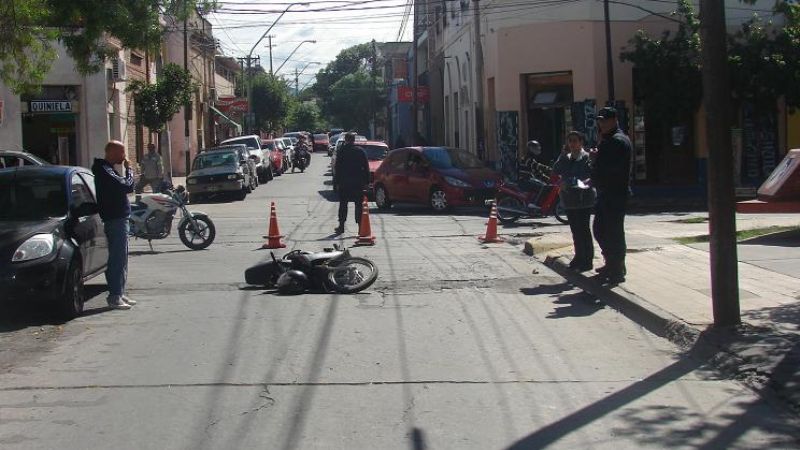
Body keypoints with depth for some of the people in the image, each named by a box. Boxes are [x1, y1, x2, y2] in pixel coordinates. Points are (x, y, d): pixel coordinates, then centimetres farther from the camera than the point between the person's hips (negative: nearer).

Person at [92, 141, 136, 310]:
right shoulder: (105, 171, -17)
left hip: (119, 218, 11)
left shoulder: (107, 169, 17)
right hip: (115, 219, -11)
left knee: (119, 258, 15)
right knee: (118, 259, -10)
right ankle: (115, 297, -8)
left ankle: (119, 294, 22)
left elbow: (126, 187, 19)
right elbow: (127, 186, -22)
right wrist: (128, 169, -11)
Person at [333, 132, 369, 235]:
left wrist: (336, 182, 1)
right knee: (359, 205, 4)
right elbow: (366, 168, 2)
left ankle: (341, 226, 8)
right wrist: (366, 182, 6)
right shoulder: (361, 151, 1)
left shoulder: (341, 151, -3)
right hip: (358, 183, 1)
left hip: (344, 182, -1)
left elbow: (337, 168, -3)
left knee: (343, 204, 8)